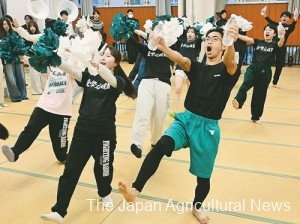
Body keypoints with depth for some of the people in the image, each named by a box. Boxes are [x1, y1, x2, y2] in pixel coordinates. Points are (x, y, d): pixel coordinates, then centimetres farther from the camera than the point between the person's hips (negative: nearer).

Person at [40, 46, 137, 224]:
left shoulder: (118, 81, -4)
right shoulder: (89, 76, 8)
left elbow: (108, 78, -28)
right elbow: (70, 70, -8)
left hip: (104, 132, -3)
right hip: (82, 129, 4)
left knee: (103, 167, 15)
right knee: (71, 170, 2)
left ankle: (105, 193, 45)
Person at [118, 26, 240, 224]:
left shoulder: (227, 70, -1)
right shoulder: (197, 68, 9)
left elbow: (230, 62, -26)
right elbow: (182, 60, -13)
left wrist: (231, 43, -49)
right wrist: (164, 48, -34)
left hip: (208, 127, -2)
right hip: (185, 119, 2)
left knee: (203, 175, 10)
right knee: (161, 145, -28)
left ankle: (197, 207, 39)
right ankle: (135, 190, -32)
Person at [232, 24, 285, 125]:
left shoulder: (274, 45, 5)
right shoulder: (258, 42, 8)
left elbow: (280, 43, -18)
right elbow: (246, 38, -6)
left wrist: (283, 36, -40)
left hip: (265, 72, 0)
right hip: (253, 68, 0)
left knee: (260, 95, 9)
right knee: (246, 83, -33)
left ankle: (256, 117, 24)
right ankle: (238, 101, -56)